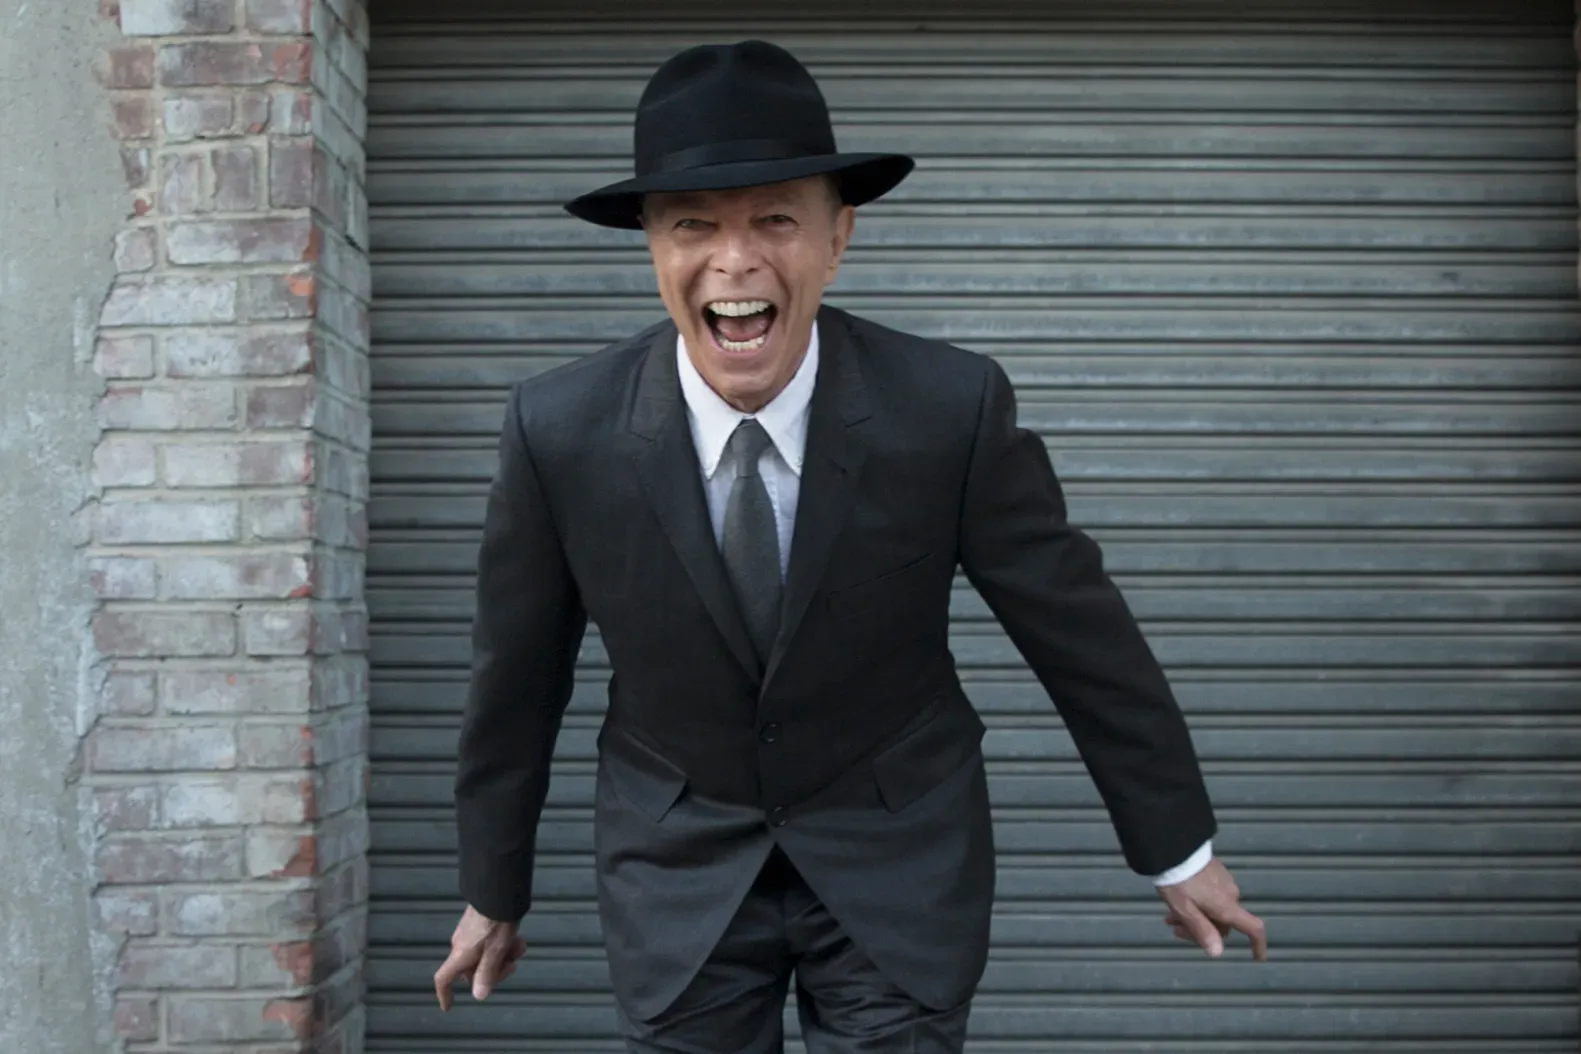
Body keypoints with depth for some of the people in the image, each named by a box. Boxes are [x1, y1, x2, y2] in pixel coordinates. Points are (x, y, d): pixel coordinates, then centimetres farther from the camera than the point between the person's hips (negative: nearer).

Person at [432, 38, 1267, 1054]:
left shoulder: (953, 407, -20)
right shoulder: (560, 430, -17)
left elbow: (1080, 628, -8)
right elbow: (516, 676, -3)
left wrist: (1181, 848, 3)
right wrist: (494, 889, 9)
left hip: (900, 863, -1)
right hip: (679, 873, 1)